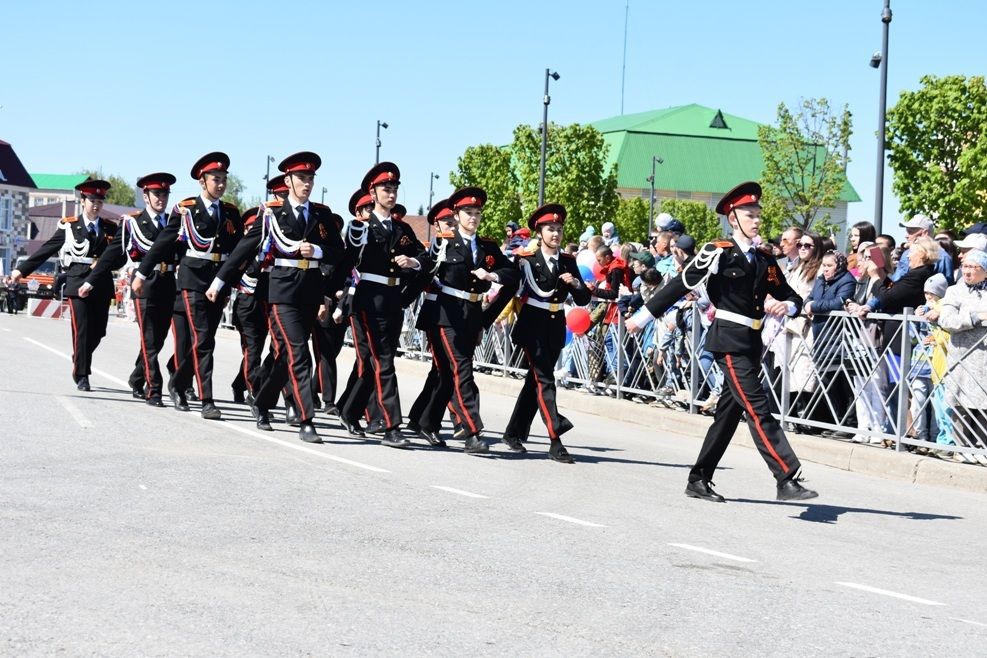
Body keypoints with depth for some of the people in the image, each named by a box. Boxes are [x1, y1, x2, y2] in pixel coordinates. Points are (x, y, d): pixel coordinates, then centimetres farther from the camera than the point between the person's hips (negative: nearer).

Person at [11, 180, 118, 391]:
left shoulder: (110, 228, 12)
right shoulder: (69, 226, 4)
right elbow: (46, 250, 4)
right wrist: (22, 270, 1)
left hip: (102, 286, 3)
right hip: (77, 284, -3)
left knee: (98, 332, 5)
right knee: (81, 331, -8)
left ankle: (80, 364, 30)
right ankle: (82, 376, 2)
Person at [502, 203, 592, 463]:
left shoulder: (568, 262, 7)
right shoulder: (527, 259, -5)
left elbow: (583, 299, 4)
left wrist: (575, 283, -14)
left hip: (556, 327, 5)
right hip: (533, 326, -5)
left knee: (536, 380, 13)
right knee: (544, 380, -13)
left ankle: (514, 433, 26)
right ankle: (555, 440, -21)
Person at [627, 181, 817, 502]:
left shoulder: (765, 262, 13)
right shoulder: (718, 253, -7)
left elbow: (793, 298, 18)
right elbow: (680, 285, -5)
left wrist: (786, 306, -7)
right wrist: (643, 316, -3)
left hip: (752, 342, 8)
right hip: (729, 340, -8)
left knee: (729, 412, 11)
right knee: (758, 409, -13)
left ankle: (699, 480, 20)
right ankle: (788, 478, -17)